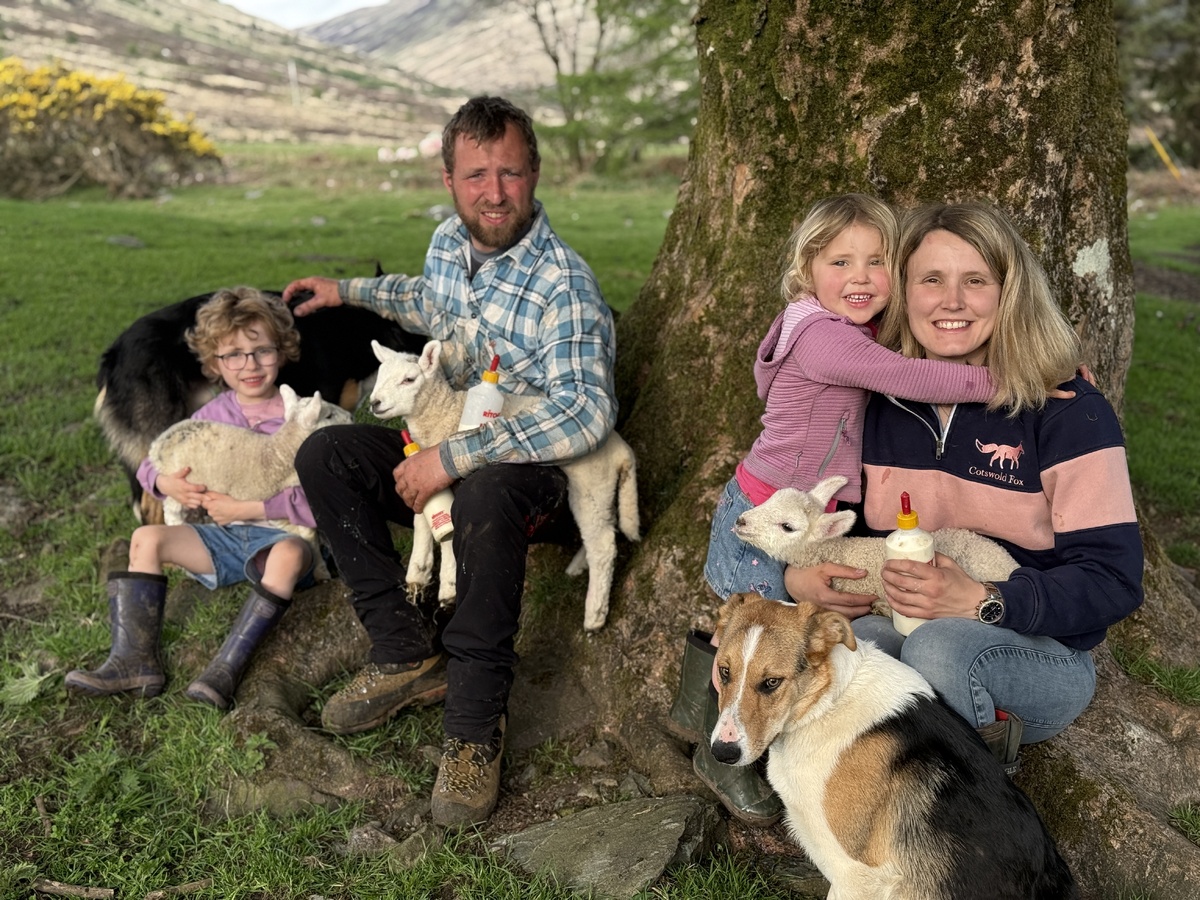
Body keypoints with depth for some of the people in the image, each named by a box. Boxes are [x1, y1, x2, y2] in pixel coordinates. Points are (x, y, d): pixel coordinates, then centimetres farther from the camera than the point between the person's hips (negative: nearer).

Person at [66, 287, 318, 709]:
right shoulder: (211, 415, 8)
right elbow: (150, 464, 13)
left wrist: (247, 508, -22)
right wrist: (166, 483, -12)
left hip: (281, 535, -5)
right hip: (225, 536, 6)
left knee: (290, 554, -38)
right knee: (148, 538, -12)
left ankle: (226, 668, -38)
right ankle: (134, 659, -16)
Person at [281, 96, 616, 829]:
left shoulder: (563, 284, -22)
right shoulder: (448, 243, 2)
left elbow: (588, 413, -34)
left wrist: (453, 458, -35)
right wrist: (350, 292, 28)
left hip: (534, 468, -7)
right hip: (446, 445, 7)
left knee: (485, 497, -40)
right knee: (324, 455, -10)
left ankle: (476, 726, -25)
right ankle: (409, 655, -8)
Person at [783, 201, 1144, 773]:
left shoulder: (1067, 412, -10)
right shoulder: (877, 404, 2)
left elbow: (1113, 579, -13)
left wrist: (981, 601, -27)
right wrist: (796, 574, -9)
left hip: (1041, 653, -3)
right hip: (898, 627, 3)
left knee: (940, 647, -36)